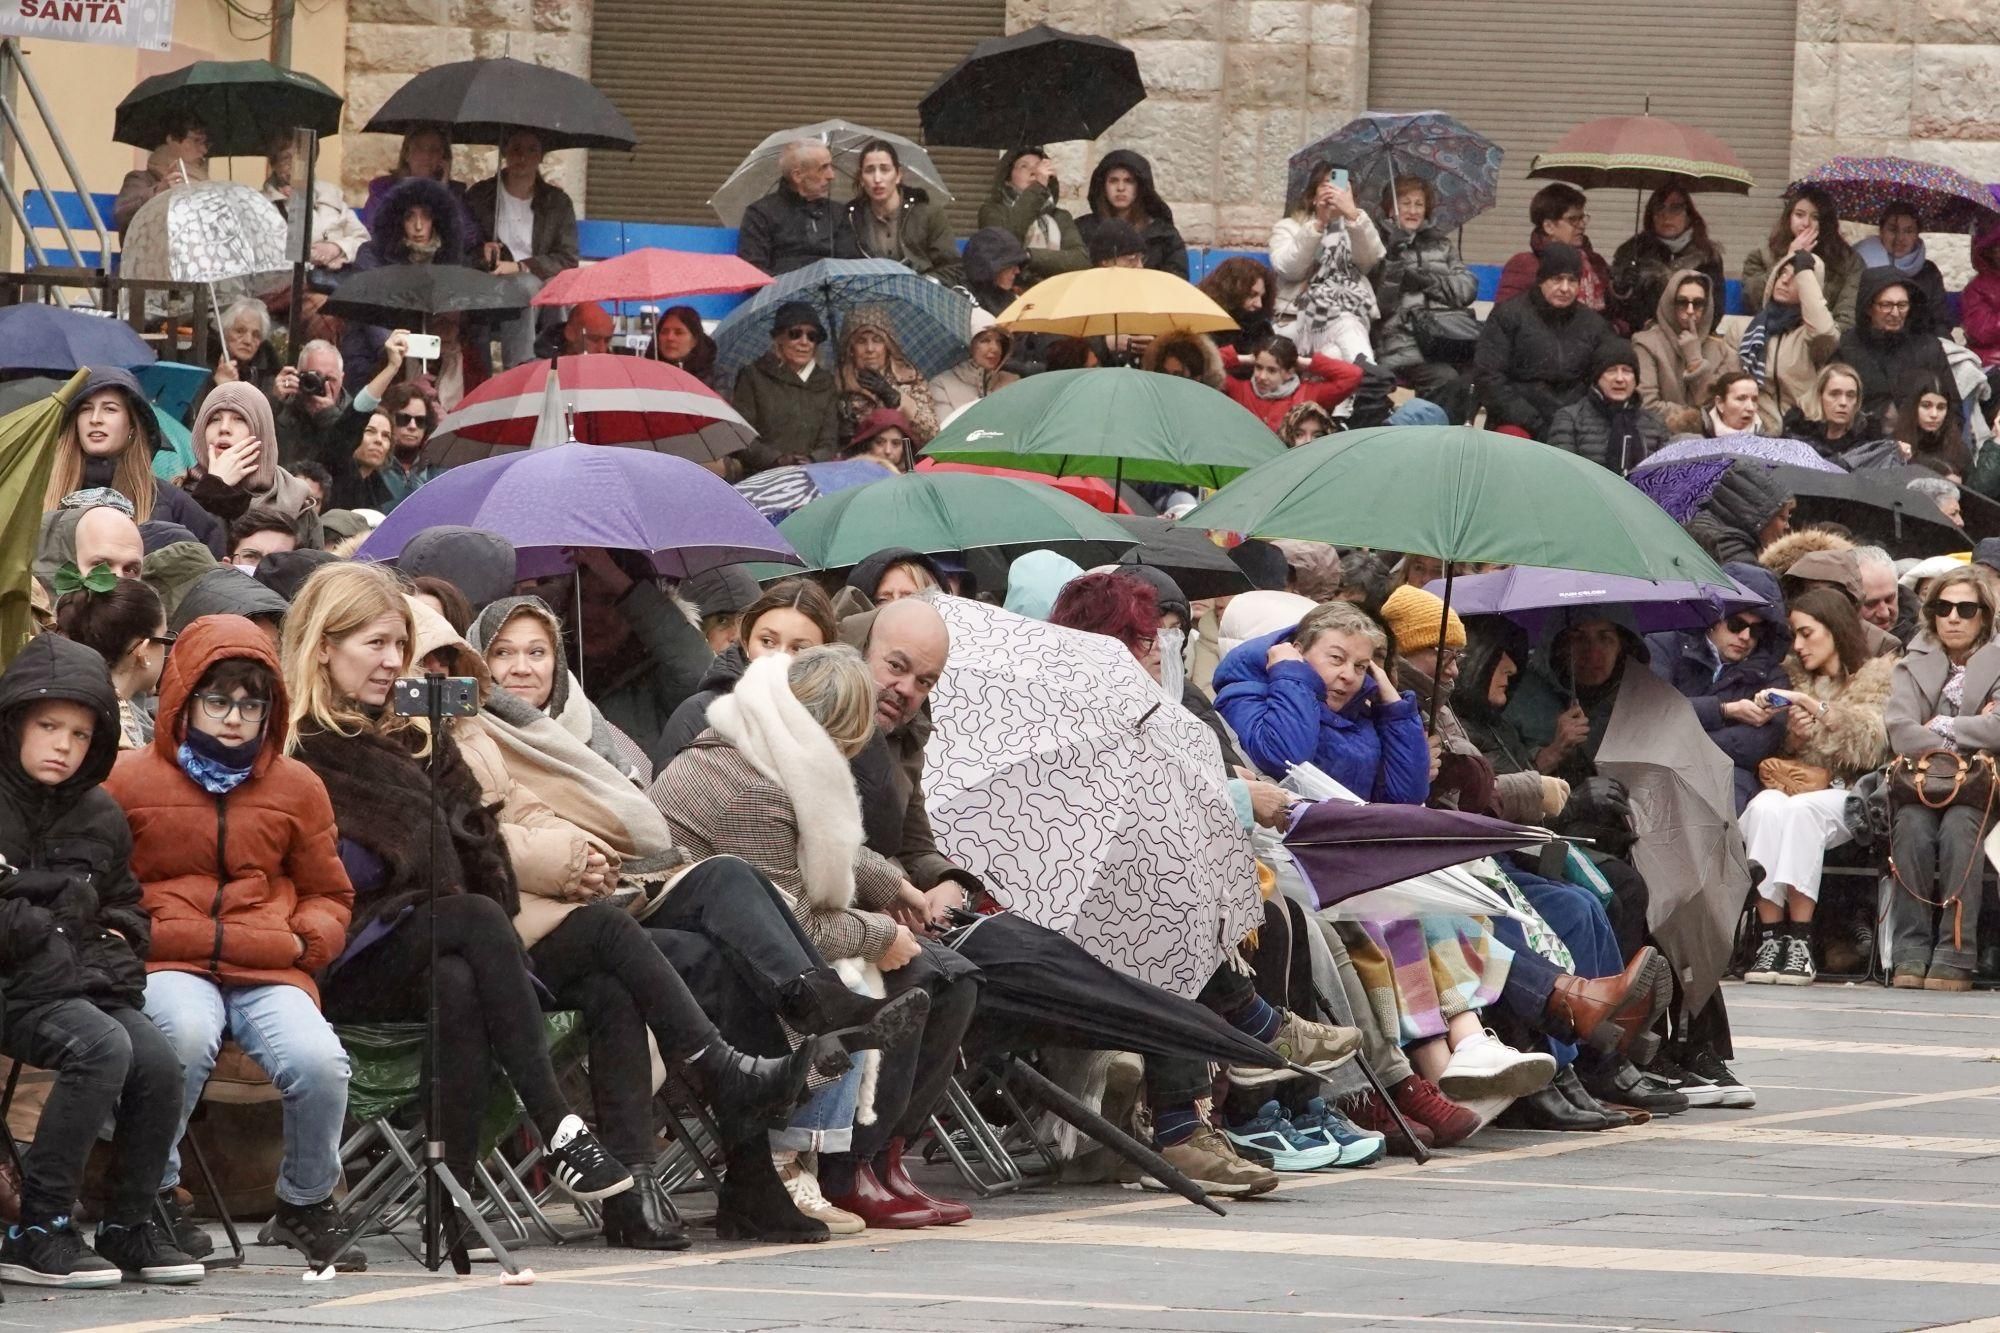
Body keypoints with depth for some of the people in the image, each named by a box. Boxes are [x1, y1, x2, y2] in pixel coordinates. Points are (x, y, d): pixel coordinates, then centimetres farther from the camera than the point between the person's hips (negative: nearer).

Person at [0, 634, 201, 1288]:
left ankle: (129, 1226, -2)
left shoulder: (99, 817, 16)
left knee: (159, 1062, -18)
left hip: (86, 983, 6)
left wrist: (115, 948, 8)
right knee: (103, 1048, -30)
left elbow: (125, 906, 28)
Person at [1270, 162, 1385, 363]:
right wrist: (1318, 224, -12)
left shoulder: (1355, 230, 23)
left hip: (1355, 315, 1)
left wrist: (1353, 214, -17)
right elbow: (1288, 269, -3)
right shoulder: (1288, 227, 19)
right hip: (1300, 318, -1)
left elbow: (1371, 259, -2)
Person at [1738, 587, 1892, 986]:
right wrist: (1792, 732, -4)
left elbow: (1872, 744, -5)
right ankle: (1769, 935, -37)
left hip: (1847, 795, -3)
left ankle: (1799, 939, -37)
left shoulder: (1877, 677, 11)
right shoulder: (1795, 676, 22)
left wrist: (1814, 706, -11)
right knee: (1766, 806, -33)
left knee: (1802, 809, -37)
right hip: (1797, 780, 3)